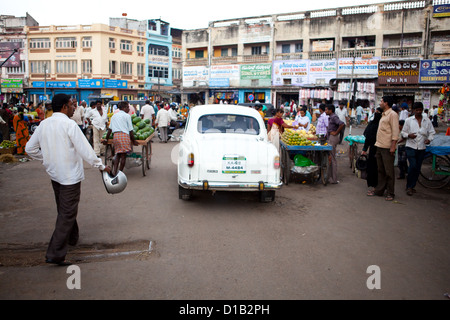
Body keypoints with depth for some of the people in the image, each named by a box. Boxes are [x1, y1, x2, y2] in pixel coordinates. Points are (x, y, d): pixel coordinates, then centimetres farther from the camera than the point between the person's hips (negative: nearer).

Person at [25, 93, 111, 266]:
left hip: (54, 173, 8)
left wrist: (47, 159, 17)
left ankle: (71, 237, 44)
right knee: (67, 214, -1)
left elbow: (30, 148, 10)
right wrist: (101, 166, -9)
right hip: (70, 175, -8)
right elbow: (85, 149, -19)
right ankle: (55, 254, 0)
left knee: (64, 209, 24)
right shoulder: (69, 124, -18)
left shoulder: (44, 124, 4)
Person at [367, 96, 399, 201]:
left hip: (387, 148, -9)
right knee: (380, 170, 14)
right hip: (380, 146, 9)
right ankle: (379, 190, 22)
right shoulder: (383, 115, 17)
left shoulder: (393, 114, -10)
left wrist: (393, 146, -21)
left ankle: (390, 193, 7)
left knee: (389, 171, -1)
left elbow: (395, 131, -16)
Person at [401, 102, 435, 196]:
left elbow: (432, 132, 12)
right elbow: (403, 132, 6)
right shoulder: (408, 120, 2)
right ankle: (409, 186, -1)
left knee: (418, 168, 7)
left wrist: (429, 139, -8)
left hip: (422, 148, 3)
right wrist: (408, 135, -15)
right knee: (413, 166, -15)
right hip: (411, 147, -3)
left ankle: (412, 186, 21)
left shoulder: (427, 121, 7)